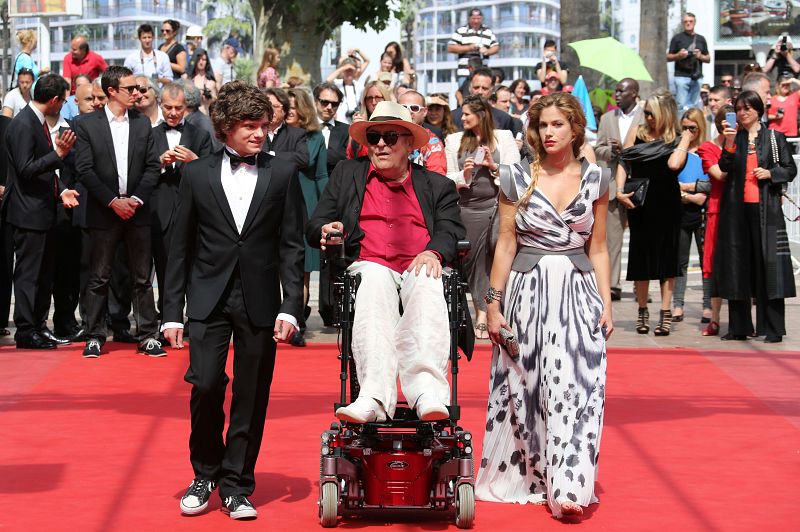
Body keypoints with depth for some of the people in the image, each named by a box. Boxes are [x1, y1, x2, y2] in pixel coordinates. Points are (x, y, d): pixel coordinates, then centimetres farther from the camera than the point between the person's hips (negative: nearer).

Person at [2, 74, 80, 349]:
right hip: (29, 212, -10)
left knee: (45, 273, 15)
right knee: (28, 274, -3)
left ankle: (39, 326, 23)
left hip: (44, 211, 10)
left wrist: (61, 190, 7)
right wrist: (58, 154, -27)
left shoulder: (39, 122, 13)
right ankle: (25, 332, 3)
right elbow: (25, 170, -22)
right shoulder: (22, 125, -17)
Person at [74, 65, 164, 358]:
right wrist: (113, 201, -12)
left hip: (137, 210, 3)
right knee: (99, 277, 3)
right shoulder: (87, 125, -1)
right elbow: (84, 169, -7)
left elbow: (152, 166, 5)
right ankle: (95, 336, 9)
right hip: (103, 211, -3)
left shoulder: (143, 123, 9)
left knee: (142, 278, 5)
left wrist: (136, 198, -8)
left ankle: (147, 336, 9)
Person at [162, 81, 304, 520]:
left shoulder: (282, 174, 4)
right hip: (209, 298, 0)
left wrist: (290, 307, -6)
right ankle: (205, 474, 14)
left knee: (251, 397, 3)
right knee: (205, 386, -9)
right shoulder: (197, 175, 5)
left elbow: (292, 246, 2)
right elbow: (180, 247, 6)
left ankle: (236, 486, 16)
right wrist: (173, 312, 2)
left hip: (259, 301, 0)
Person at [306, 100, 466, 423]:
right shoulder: (346, 174, 25)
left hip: (420, 267, 0)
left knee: (425, 287, -37)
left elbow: (453, 230, 8)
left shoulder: (438, 186, 23)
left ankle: (427, 392, -56)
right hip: (369, 265, 0)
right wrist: (326, 231, -5)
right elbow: (313, 227, 21)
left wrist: (433, 252, -16)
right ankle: (375, 396, -55)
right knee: (375, 281, -38)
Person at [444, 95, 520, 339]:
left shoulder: (504, 138, 7)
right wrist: (463, 176, -10)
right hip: (467, 207, 2)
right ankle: (481, 315, 5)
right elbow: (447, 178, 10)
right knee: (474, 259, 0)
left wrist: (494, 166, -11)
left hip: (497, 206, -2)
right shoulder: (454, 140, 12)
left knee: (494, 259, -7)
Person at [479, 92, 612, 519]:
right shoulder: (517, 178, 1)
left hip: (578, 294, 0)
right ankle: (526, 478, 17)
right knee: (524, 389, 4)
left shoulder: (594, 179, 5)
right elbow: (506, 244, 3)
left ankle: (568, 487, -8)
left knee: (575, 388, -8)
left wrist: (606, 304, 3)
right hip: (527, 292, 0)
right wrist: (494, 303, -1)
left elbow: (598, 249, 8)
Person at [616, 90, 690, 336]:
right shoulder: (636, 132, 5)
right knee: (640, 254, 8)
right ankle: (642, 311, 19)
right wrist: (620, 191, -8)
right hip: (639, 203, 3)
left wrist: (686, 139, -14)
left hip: (666, 205, -3)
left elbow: (674, 164, -22)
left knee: (666, 254, 0)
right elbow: (623, 162, 5)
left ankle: (666, 314, 3)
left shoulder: (676, 139, -3)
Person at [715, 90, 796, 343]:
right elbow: (724, 167, -3)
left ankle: (773, 329, -4)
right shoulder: (734, 137, 12)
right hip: (736, 208, 3)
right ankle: (739, 327, 9)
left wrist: (770, 173, -9)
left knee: (768, 263, -6)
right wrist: (729, 143, -16)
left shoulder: (774, 138, 7)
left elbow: (790, 169, 7)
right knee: (738, 265, 3)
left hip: (765, 208, -2)